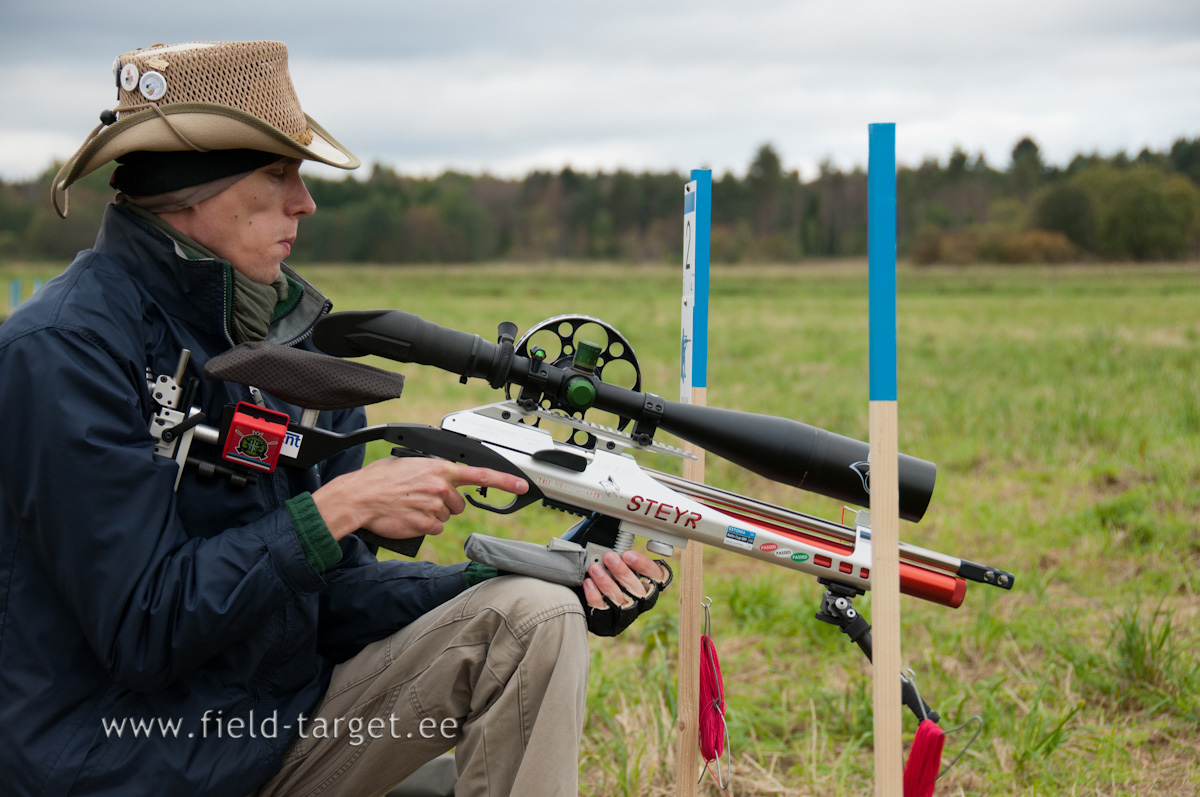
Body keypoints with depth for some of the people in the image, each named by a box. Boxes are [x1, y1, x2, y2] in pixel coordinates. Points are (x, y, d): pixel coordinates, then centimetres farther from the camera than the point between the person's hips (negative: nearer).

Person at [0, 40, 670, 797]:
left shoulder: (281, 324, 5)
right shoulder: (63, 349, -17)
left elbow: (331, 594, 4)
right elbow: (142, 630, -21)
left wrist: (566, 586, -7)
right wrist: (340, 506, -21)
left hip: (288, 721, 7)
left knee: (533, 618, -7)